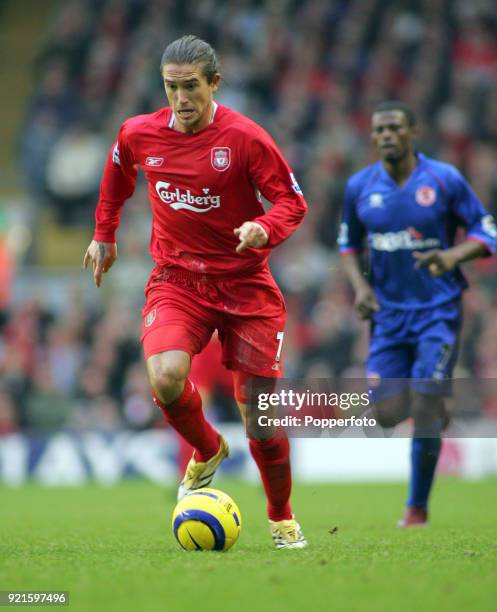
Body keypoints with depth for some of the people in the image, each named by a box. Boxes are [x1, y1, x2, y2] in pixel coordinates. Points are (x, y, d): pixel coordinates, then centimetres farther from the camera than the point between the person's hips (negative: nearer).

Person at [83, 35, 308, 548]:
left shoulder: (245, 138, -13)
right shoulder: (138, 134, -2)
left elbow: (292, 202, -9)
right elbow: (117, 177, 21)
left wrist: (264, 228, -29)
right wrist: (104, 235, 27)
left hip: (245, 284, -2)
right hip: (176, 280, 2)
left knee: (260, 414, -2)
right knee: (165, 377, -26)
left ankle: (282, 518, 24)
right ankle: (207, 451, 8)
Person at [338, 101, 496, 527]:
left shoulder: (445, 180, -7)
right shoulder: (359, 187, 2)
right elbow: (349, 244, 15)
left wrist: (453, 256, -21)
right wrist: (359, 285, -3)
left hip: (437, 310, -3)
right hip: (387, 312, 3)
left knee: (423, 410, -12)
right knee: (388, 415, -4)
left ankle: (418, 508, 3)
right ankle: (437, 412, 33)